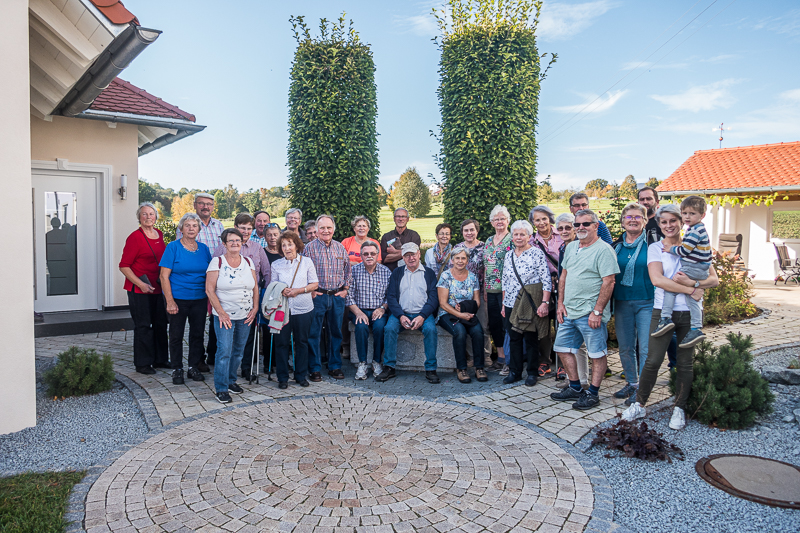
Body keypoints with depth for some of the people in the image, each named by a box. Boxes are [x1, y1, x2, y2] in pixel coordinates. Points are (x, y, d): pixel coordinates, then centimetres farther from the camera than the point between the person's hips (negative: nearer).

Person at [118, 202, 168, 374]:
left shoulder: (159, 234, 9)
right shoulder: (135, 237, -11)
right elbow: (124, 266, -11)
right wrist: (141, 284, -18)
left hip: (158, 288, 7)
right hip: (139, 289, -6)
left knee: (160, 323, 12)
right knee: (143, 325, 0)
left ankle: (160, 359, 25)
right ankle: (142, 363, 12)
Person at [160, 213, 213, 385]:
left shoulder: (203, 248, 7)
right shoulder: (173, 247, -5)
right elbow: (164, 276, -8)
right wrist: (169, 300, -14)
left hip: (200, 299, 4)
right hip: (178, 299, -3)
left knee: (197, 333, 9)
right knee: (176, 335, 6)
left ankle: (194, 367, 23)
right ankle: (177, 369, 20)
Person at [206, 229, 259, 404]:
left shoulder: (248, 262, 7)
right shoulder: (217, 262, -5)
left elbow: (255, 287, 11)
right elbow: (209, 289, -9)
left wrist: (255, 308, 1)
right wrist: (221, 312, -14)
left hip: (245, 316, 4)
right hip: (225, 315, -4)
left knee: (238, 351, 12)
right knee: (224, 351, -8)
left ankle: (231, 380, 28)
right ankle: (221, 388, 3)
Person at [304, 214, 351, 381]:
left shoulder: (340, 247, 8)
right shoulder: (310, 248, -3)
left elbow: (347, 269, 17)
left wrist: (345, 289, 9)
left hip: (337, 296, 4)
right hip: (317, 296, -3)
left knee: (336, 332, 10)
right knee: (314, 333, 1)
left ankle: (335, 367, 21)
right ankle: (315, 369, 11)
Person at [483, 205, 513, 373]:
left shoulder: (512, 239, -4)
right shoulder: (488, 241, 16)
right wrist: (484, 288, 13)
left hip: (506, 289, -7)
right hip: (491, 290, 7)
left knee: (507, 324, -4)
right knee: (494, 324, 10)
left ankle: (509, 361, 5)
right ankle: (500, 358, 21)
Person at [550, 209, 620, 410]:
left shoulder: (603, 250, -11)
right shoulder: (571, 247, 13)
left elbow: (608, 282, -16)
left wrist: (597, 311, -19)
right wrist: (561, 303, 9)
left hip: (590, 313, -8)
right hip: (568, 311, 8)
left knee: (597, 353, 3)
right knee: (563, 348, 13)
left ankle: (593, 393, 14)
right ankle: (575, 388, 26)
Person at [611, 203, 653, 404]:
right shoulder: (617, 246, 9)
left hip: (646, 302, -4)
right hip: (622, 303, 4)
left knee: (646, 348, -2)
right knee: (625, 347, 12)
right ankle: (631, 383, 28)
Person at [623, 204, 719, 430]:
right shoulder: (655, 248, 2)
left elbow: (714, 280, 2)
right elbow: (657, 279, -12)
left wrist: (692, 282, -17)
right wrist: (691, 291, -16)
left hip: (689, 313, 2)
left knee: (685, 363, 7)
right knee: (652, 361, -3)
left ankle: (679, 409, 21)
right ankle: (639, 405, 13)